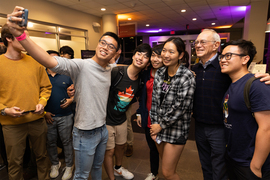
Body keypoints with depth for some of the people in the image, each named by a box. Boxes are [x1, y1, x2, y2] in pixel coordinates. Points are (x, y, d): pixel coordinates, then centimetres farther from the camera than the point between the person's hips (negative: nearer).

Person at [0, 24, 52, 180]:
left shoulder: (35, 62, 2)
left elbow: (46, 87, 8)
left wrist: (42, 103, -7)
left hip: (37, 119, 3)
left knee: (42, 156, 19)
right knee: (15, 162, 14)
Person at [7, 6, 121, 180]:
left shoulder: (110, 69, 0)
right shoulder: (81, 66, -20)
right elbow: (49, 61, -36)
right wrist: (21, 35, -47)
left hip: (103, 129, 6)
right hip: (86, 132, -5)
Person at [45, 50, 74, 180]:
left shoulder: (66, 76, 3)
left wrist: (70, 100, -13)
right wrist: (44, 111, -5)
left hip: (65, 116, 0)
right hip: (48, 116, 1)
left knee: (66, 141, 9)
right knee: (51, 142, 15)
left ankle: (69, 166, 26)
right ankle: (54, 164, 36)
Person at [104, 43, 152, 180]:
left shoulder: (141, 80, -6)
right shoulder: (116, 72, -24)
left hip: (121, 119, 6)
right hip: (106, 119, -6)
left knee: (121, 145, 25)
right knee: (109, 151, 8)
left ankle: (118, 168, 54)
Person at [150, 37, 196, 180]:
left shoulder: (187, 76, -16)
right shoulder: (159, 73, 2)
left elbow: (180, 107, -19)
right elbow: (154, 100, 4)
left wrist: (161, 125, -11)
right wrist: (154, 124, -2)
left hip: (176, 129, -5)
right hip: (159, 127, 5)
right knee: (166, 164, 21)